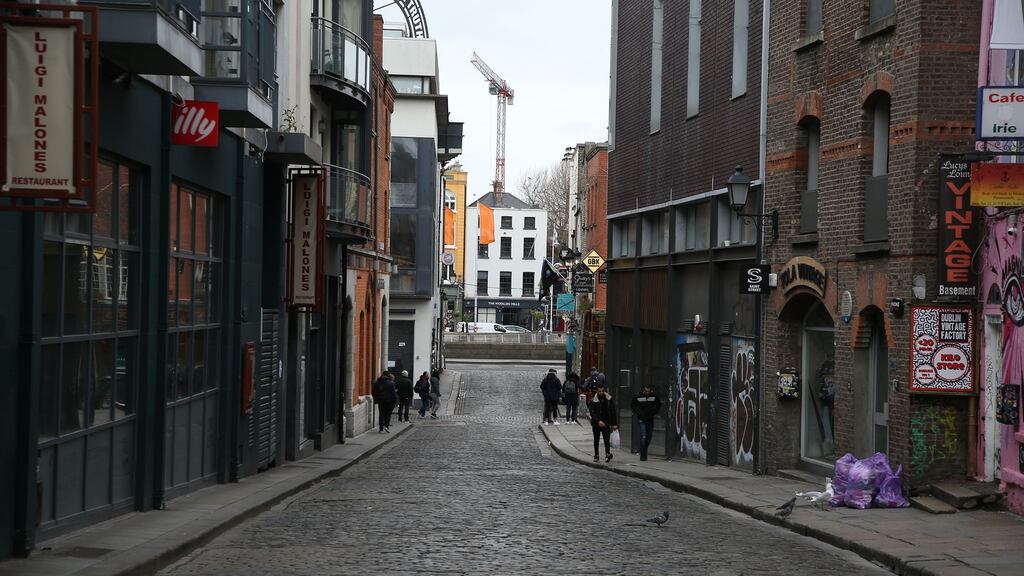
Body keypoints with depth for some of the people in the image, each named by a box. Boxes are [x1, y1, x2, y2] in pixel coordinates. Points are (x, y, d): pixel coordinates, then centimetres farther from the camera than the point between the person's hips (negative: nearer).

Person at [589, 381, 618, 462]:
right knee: (596, 440, 11)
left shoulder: (609, 399, 0)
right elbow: (592, 413, -8)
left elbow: (613, 412, 4)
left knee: (607, 439, -14)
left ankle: (607, 454, -21)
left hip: (606, 423, -1)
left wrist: (614, 424, -1)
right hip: (596, 423, 1)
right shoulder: (593, 400, -3)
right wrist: (598, 421, -23)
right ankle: (596, 455, 22)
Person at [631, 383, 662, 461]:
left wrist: (654, 413, 1)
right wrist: (638, 413, -3)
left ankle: (644, 452, 27)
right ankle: (642, 455, -7)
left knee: (649, 437, 9)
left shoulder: (654, 396, -2)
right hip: (641, 419, -3)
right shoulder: (638, 396, -6)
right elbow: (632, 406, 8)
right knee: (643, 437, -11)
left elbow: (658, 406, 12)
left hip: (650, 419, 3)